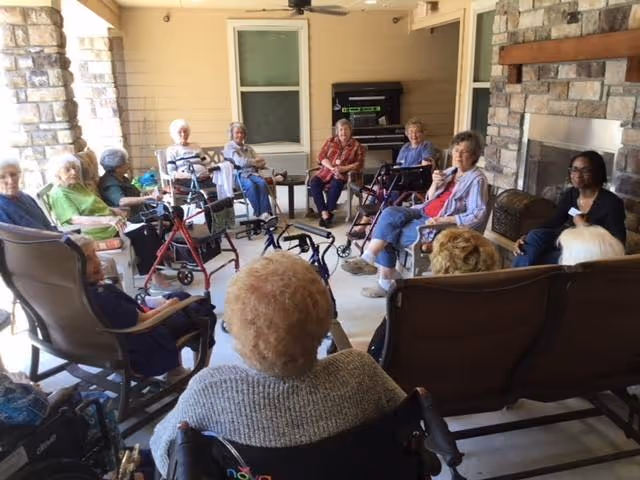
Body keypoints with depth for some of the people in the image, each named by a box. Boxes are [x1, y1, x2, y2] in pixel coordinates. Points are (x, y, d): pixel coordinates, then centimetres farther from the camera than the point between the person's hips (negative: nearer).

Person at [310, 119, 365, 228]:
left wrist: (344, 168, -17)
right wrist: (332, 168, -14)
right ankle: (324, 214, -28)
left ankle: (329, 213, -23)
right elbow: (321, 157, 5)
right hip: (326, 171, 3)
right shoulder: (330, 141, 13)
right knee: (313, 183, -27)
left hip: (342, 174, -3)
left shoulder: (356, 145, 6)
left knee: (335, 185, -37)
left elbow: (360, 164, -1)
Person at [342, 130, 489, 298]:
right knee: (390, 213, -18)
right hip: (424, 213, 8)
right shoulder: (450, 172, 17)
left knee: (387, 235, -18)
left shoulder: (476, 179, -8)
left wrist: (443, 220, -25)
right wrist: (435, 184, -3)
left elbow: (478, 216, -19)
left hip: (441, 227, -8)